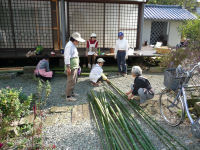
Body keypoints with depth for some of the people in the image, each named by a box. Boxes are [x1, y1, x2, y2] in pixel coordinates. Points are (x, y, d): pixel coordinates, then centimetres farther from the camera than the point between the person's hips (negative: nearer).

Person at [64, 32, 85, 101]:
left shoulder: (73, 45, 16)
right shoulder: (69, 45, -16)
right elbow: (67, 57, -22)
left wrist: (77, 66, 22)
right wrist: (68, 67, -25)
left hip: (75, 66, 11)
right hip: (71, 67, -11)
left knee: (74, 80, 19)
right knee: (71, 81, -7)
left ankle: (71, 92, 33)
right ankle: (68, 96, 1)